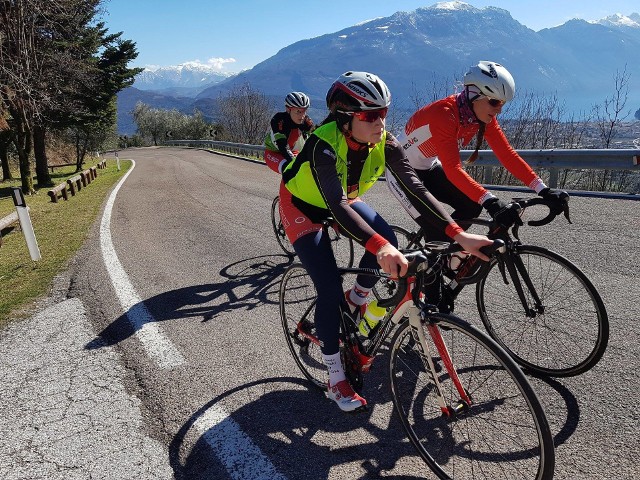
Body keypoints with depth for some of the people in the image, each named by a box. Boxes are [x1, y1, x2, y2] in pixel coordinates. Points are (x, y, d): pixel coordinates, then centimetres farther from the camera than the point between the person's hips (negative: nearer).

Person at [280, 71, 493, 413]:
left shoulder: (384, 144, -21)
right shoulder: (324, 145, -36)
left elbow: (414, 189, -29)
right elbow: (337, 205, -49)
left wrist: (459, 234, -40)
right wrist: (379, 247, -64)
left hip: (343, 200, 5)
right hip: (303, 206, -5)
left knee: (387, 242, -21)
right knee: (330, 290, -13)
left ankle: (356, 300, 10)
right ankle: (336, 379, 5)